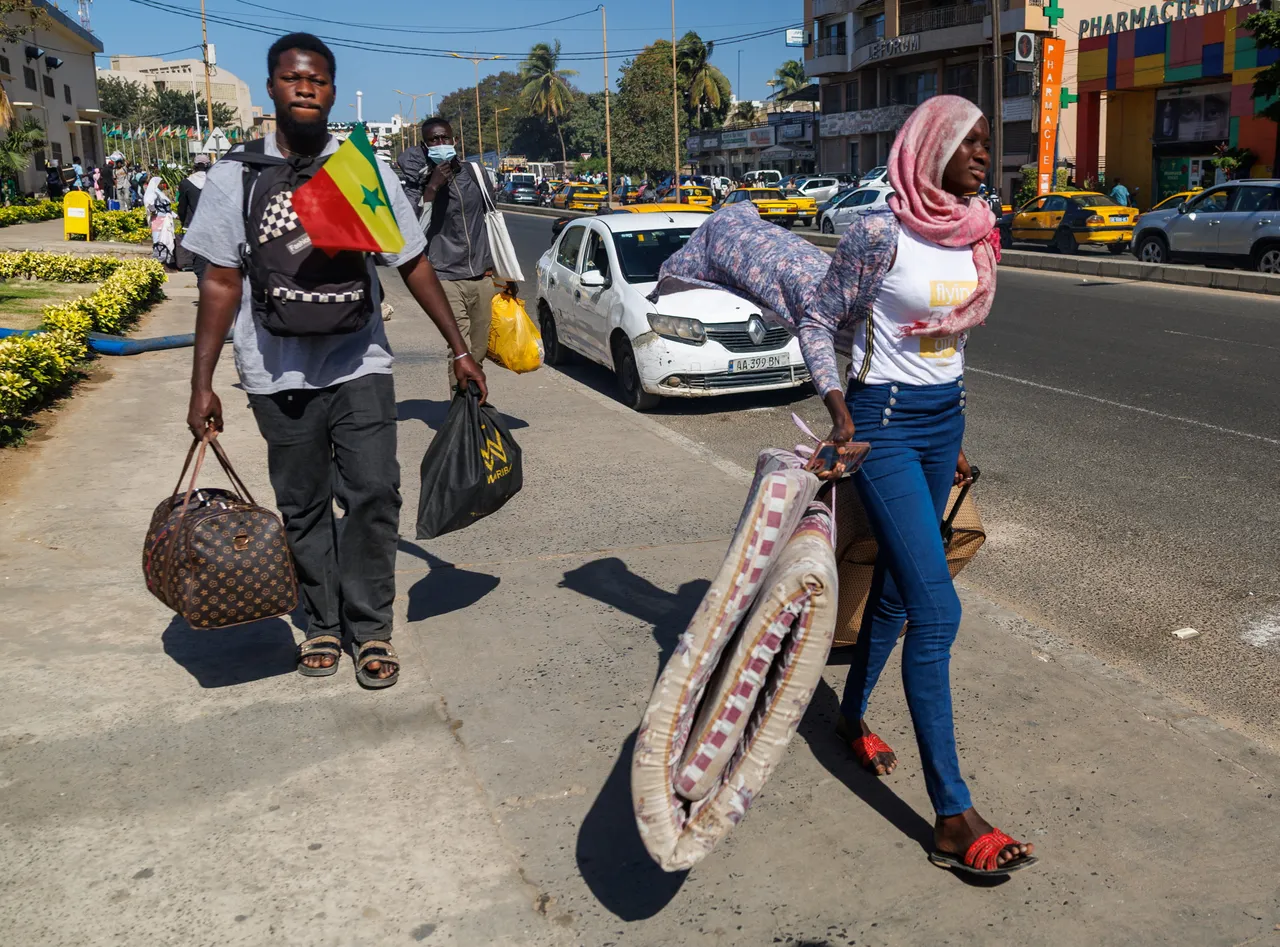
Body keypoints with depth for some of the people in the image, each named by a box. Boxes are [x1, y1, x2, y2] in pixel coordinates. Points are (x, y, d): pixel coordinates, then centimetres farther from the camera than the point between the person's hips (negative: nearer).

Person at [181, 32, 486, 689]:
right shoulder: (234, 177, 0)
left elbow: (414, 264, 8)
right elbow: (221, 284, 1)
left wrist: (459, 349, 6)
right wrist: (202, 384, -2)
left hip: (359, 365, 0)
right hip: (279, 376, 0)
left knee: (374, 493, -6)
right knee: (303, 506, 8)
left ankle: (370, 628, 8)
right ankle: (322, 624, 23)